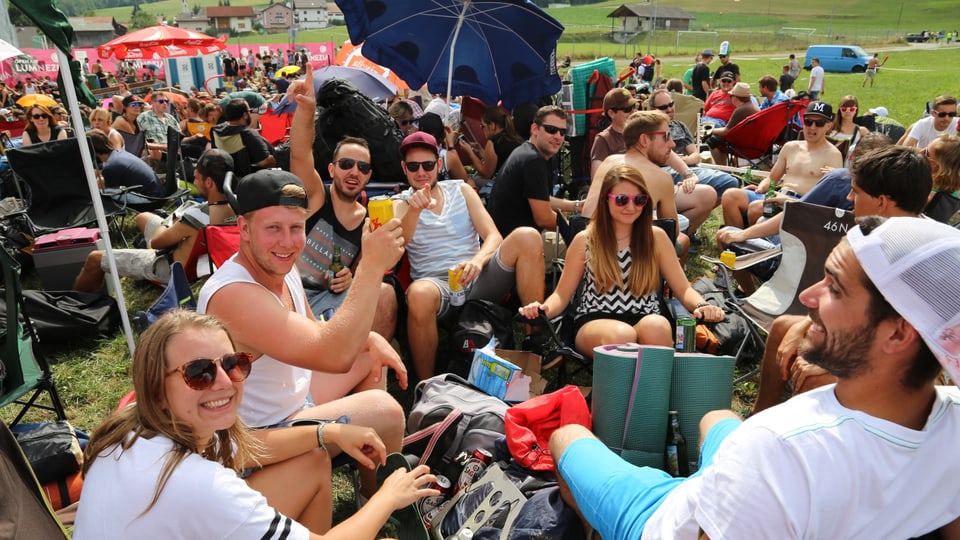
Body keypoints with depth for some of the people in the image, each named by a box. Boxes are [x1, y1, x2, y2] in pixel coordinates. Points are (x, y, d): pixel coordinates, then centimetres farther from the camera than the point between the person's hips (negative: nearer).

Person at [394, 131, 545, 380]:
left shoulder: (461, 190, 15)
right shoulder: (400, 203, 9)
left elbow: (494, 237, 3)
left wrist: (477, 260, -20)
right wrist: (414, 210, -34)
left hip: (478, 278, 3)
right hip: (437, 284, -2)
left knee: (526, 236, -21)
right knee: (419, 293, -40)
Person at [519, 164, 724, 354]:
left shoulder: (656, 237, 11)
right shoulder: (584, 240, 8)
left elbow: (683, 289, 10)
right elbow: (562, 294, 9)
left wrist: (701, 306, -12)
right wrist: (544, 309, -14)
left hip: (645, 320, 2)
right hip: (594, 322, -1)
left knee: (657, 326, -35)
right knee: (621, 334, -37)